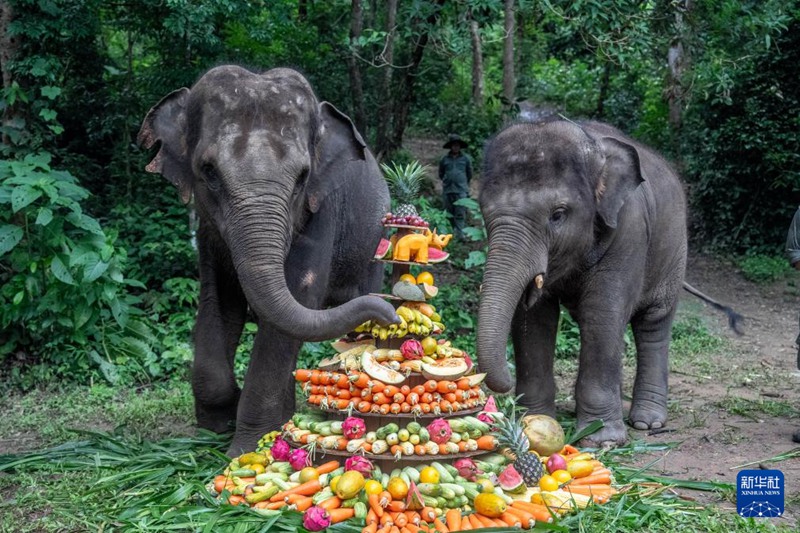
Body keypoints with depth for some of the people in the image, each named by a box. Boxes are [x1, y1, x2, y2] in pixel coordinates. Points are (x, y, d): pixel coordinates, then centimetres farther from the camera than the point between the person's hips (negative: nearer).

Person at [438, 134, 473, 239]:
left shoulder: (465, 158, 6)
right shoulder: (445, 159, 8)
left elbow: (469, 174, 16)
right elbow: (441, 174, 21)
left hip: (461, 190, -2)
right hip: (447, 190, 2)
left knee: (460, 213, -10)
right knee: (449, 213, 6)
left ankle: (460, 234, -16)